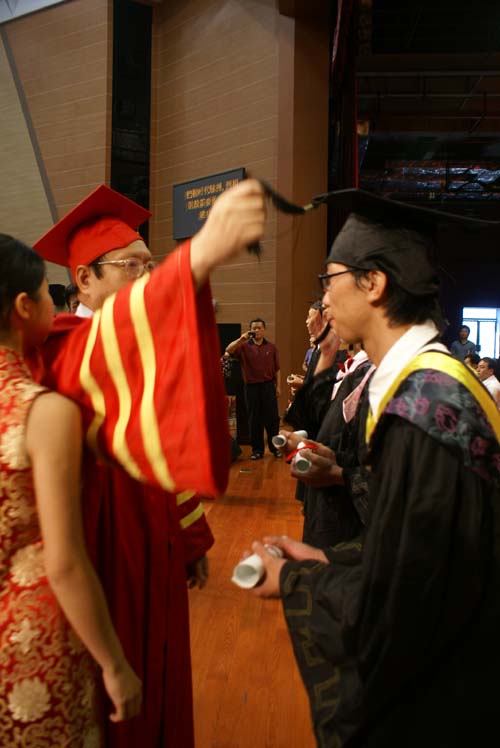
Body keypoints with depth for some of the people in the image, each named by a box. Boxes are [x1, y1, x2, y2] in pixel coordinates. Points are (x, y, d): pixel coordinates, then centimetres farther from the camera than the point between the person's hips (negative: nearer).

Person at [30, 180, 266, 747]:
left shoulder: (142, 346, 9)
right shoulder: (67, 350, -19)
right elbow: (109, 344, -44)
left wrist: (191, 538, 14)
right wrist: (200, 253, -59)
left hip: (154, 557, 8)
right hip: (106, 567, -8)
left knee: (158, 693, 23)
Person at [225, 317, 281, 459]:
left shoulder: (271, 347, 5)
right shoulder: (244, 346, 2)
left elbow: (277, 369, 7)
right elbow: (228, 351, -15)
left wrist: (278, 386, 2)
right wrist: (241, 338, -23)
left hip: (268, 386, 0)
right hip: (251, 387, 0)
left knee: (272, 418, 5)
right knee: (254, 420, 7)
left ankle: (275, 448, 19)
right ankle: (257, 450, 17)